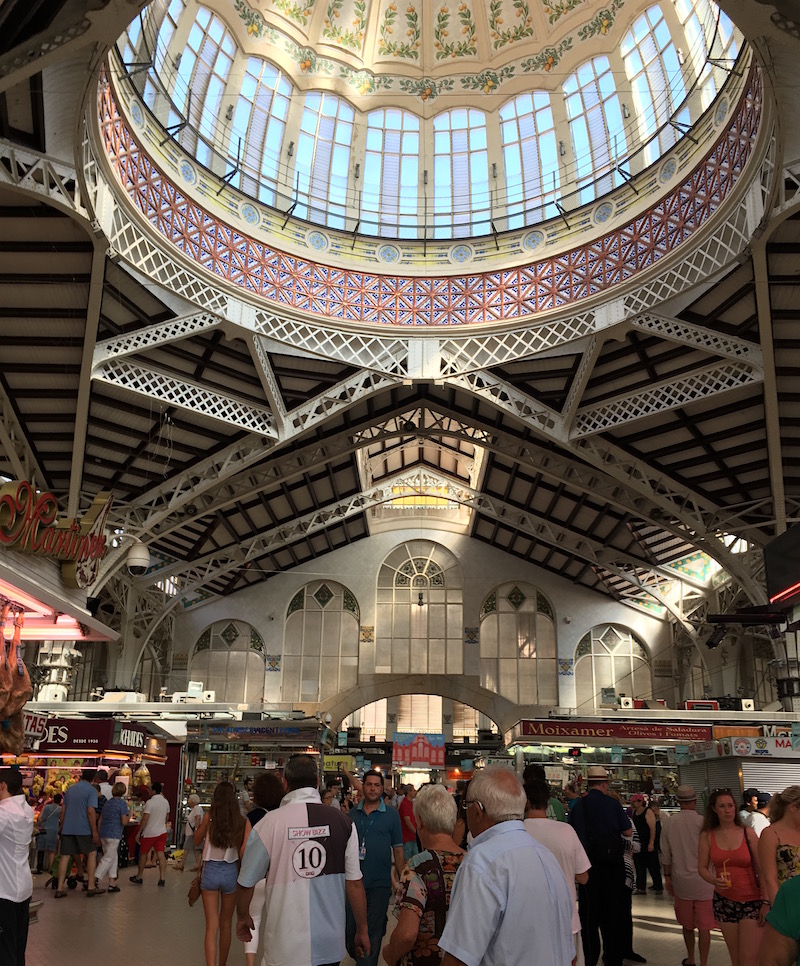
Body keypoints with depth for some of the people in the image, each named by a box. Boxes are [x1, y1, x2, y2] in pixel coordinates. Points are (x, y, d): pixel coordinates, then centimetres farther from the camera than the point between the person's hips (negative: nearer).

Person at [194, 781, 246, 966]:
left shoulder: (209, 817, -9)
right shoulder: (240, 820, -9)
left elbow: (197, 841, 5)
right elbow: (242, 851, -4)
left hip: (211, 871, -1)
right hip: (231, 871, 1)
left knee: (212, 926, 4)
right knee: (226, 924, 19)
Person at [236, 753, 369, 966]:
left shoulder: (268, 824, -13)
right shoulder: (343, 822, -9)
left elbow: (246, 883, -3)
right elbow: (354, 883, -5)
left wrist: (242, 917, 16)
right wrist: (362, 931, 9)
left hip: (285, 948, -2)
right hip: (331, 945, 2)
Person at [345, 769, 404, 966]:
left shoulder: (391, 815, -2)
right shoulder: (353, 813, 3)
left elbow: (398, 849, 1)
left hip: (379, 884, -3)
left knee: (373, 933, 4)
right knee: (350, 929, 13)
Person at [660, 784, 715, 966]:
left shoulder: (669, 823, -2)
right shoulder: (702, 822, -12)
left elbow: (665, 854, 4)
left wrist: (667, 876, 15)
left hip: (680, 881, 3)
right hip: (702, 881, -3)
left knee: (687, 925, 18)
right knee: (704, 927, 4)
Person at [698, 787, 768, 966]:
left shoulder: (747, 833, -4)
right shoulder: (707, 836, 0)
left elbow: (761, 869, -3)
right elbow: (702, 868, 3)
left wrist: (766, 901, -8)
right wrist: (714, 881, -17)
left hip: (752, 900, -2)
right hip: (724, 901, 2)